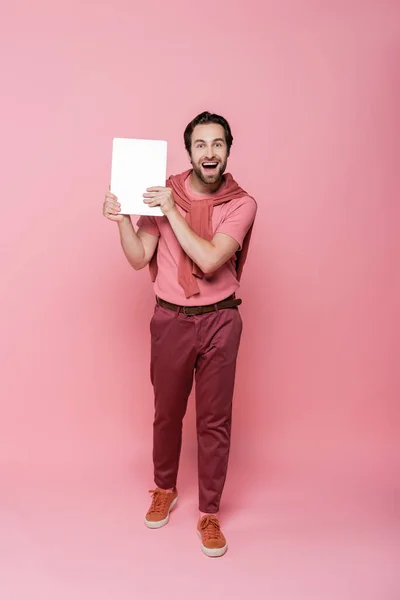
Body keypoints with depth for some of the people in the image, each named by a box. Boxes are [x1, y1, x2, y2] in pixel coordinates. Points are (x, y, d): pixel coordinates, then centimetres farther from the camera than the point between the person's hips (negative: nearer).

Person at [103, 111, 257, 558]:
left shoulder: (241, 204, -7)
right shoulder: (163, 193, -2)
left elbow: (210, 260, -21)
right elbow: (139, 259, -1)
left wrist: (173, 211, -21)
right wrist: (122, 220, -16)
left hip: (219, 321, -1)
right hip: (170, 319, 2)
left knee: (214, 420, 6)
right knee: (167, 412, 15)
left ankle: (209, 514, 24)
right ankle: (164, 490, 41)